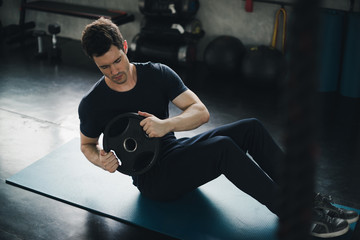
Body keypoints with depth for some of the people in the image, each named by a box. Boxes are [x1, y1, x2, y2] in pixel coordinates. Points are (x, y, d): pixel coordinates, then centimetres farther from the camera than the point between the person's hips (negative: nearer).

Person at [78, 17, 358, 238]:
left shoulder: (157, 74, -3)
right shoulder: (92, 104, -10)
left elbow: (201, 111, -7)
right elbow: (87, 144, 7)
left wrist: (166, 124, -27)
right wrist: (101, 159, -17)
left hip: (176, 151, 5)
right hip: (152, 177, -5)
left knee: (251, 128, -17)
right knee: (223, 148, -32)